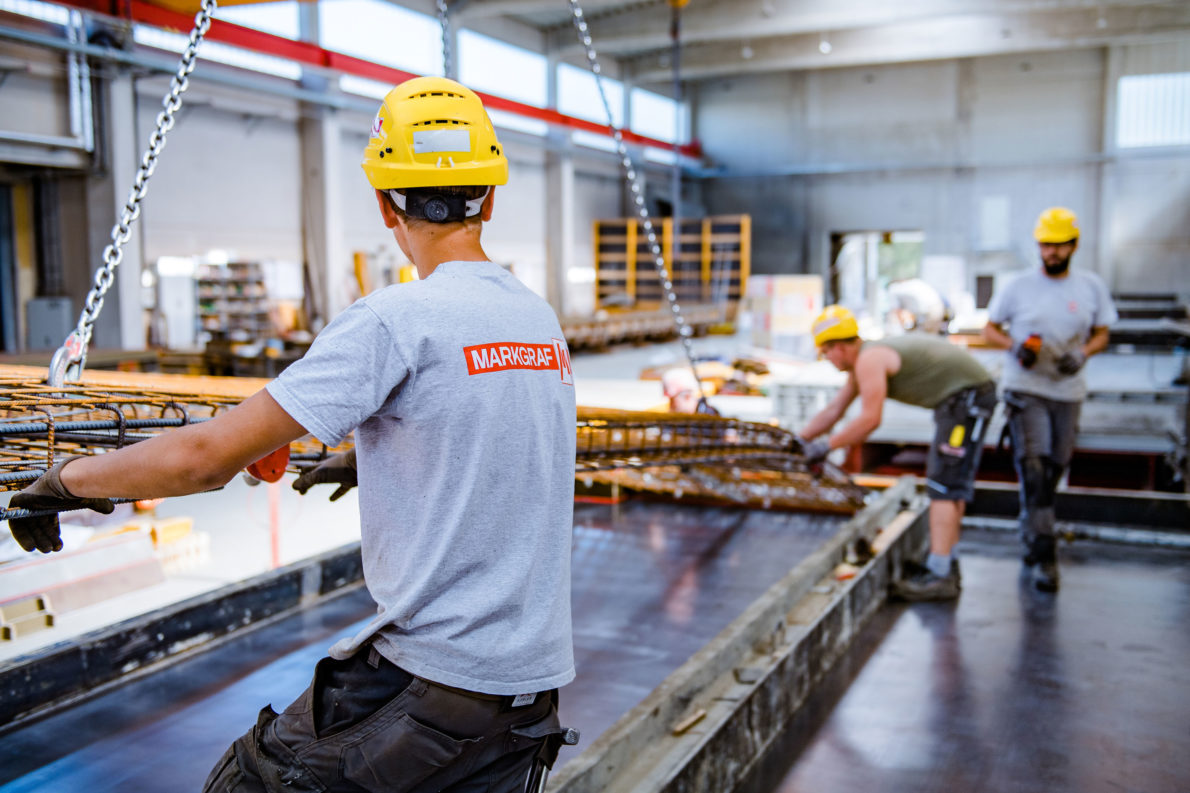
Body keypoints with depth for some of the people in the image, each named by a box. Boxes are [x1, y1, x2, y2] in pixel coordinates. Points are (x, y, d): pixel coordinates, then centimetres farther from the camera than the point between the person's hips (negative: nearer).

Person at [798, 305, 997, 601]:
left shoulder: (869, 360, -18)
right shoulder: (862, 361, 14)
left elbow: (870, 419, -21)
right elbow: (833, 410, 21)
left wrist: (825, 446, -13)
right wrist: (796, 441, 21)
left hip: (968, 395, -11)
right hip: (965, 397, 11)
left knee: (944, 484, -12)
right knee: (950, 483, 17)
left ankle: (940, 577, -14)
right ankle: (946, 564, 26)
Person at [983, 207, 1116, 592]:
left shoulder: (1091, 287, 5)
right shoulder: (1018, 287, 0)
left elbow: (1101, 334, 11)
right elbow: (990, 328, 7)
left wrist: (1081, 355, -10)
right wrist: (1015, 346, -14)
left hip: (1068, 391, 3)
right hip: (1025, 389, -3)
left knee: (1055, 468, 11)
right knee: (1033, 467, -14)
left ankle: (1030, 539, 33)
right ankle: (1043, 555, -13)